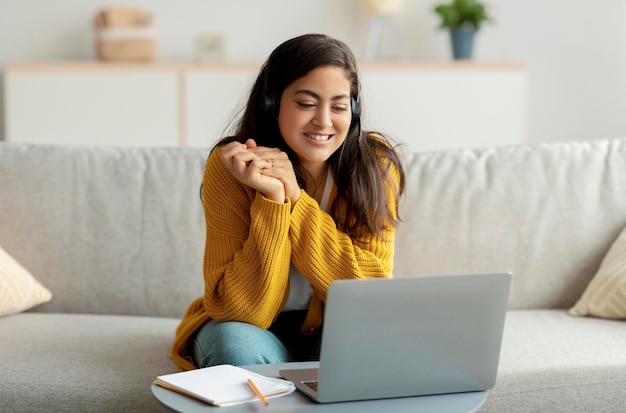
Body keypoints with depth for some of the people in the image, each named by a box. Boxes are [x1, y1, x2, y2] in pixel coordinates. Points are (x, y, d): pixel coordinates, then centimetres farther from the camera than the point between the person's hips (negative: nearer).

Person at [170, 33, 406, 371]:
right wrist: (272, 198, -34)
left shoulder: (375, 163, -15)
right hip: (256, 330, -1)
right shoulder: (230, 166, -19)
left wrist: (295, 195, -29)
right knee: (235, 343, -33)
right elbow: (244, 311, -22)